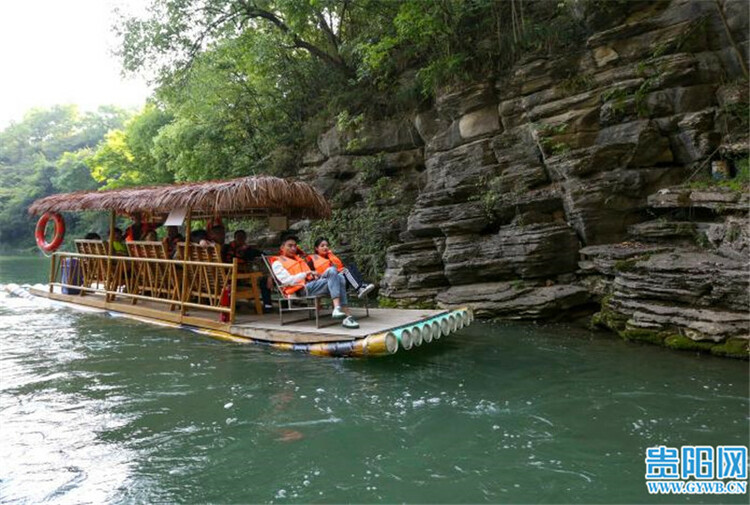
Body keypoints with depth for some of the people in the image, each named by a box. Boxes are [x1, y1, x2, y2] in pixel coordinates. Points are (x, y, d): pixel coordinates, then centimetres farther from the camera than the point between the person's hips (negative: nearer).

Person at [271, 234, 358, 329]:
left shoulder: (299, 260, 35)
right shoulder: (277, 263, 11)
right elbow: (288, 280, -5)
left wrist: (315, 275, 3)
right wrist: (307, 273, -11)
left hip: (314, 284, 7)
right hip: (303, 289, -7)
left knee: (339, 278, -23)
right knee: (332, 270, -28)